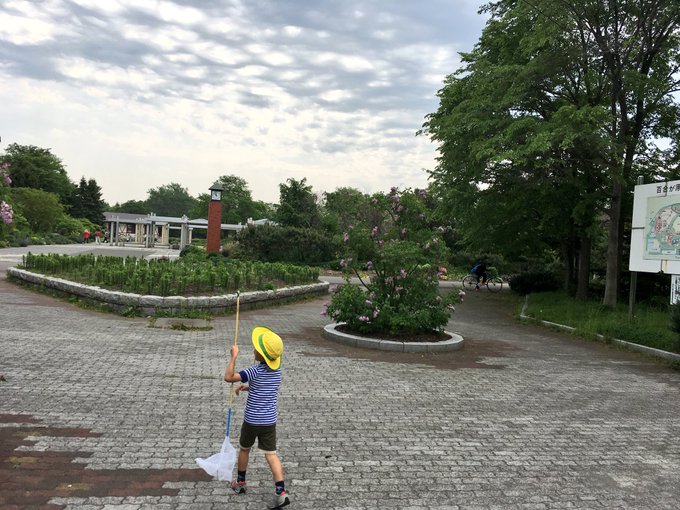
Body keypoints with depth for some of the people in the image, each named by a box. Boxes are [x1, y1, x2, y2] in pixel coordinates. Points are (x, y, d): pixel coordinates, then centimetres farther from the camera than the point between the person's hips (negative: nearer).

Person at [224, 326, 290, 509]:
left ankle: (240, 483, 38)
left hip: (252, 420, -4)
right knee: (271, 454, 4)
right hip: (269, 420, 4)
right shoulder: (277, 369, 0)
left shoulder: (256, 371, -21)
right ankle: (281, 493, -7)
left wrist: (234, 356, -17)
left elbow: (228, 377, -25)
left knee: (244, 449, 20)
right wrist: (246, 386, 11)